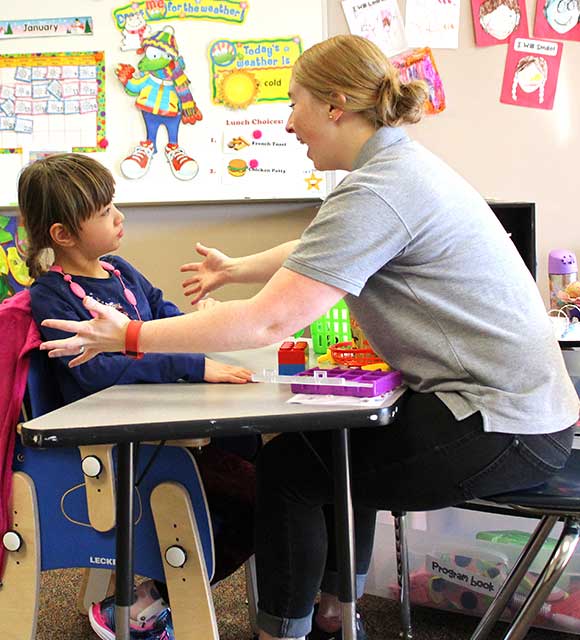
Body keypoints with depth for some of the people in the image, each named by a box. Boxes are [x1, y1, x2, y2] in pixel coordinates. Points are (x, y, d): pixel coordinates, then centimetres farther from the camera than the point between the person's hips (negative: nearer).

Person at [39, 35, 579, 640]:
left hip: (504, 430, -10)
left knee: (286, 464, -1)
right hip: (525, 403, 10)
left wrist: (129, 336, -13)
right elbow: (319, 252, 26)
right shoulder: (404, 163, 12)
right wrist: (235, 269, 39)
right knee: (335, 441, 24)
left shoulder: (378, 191, -20)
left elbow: (268, 322, -22)